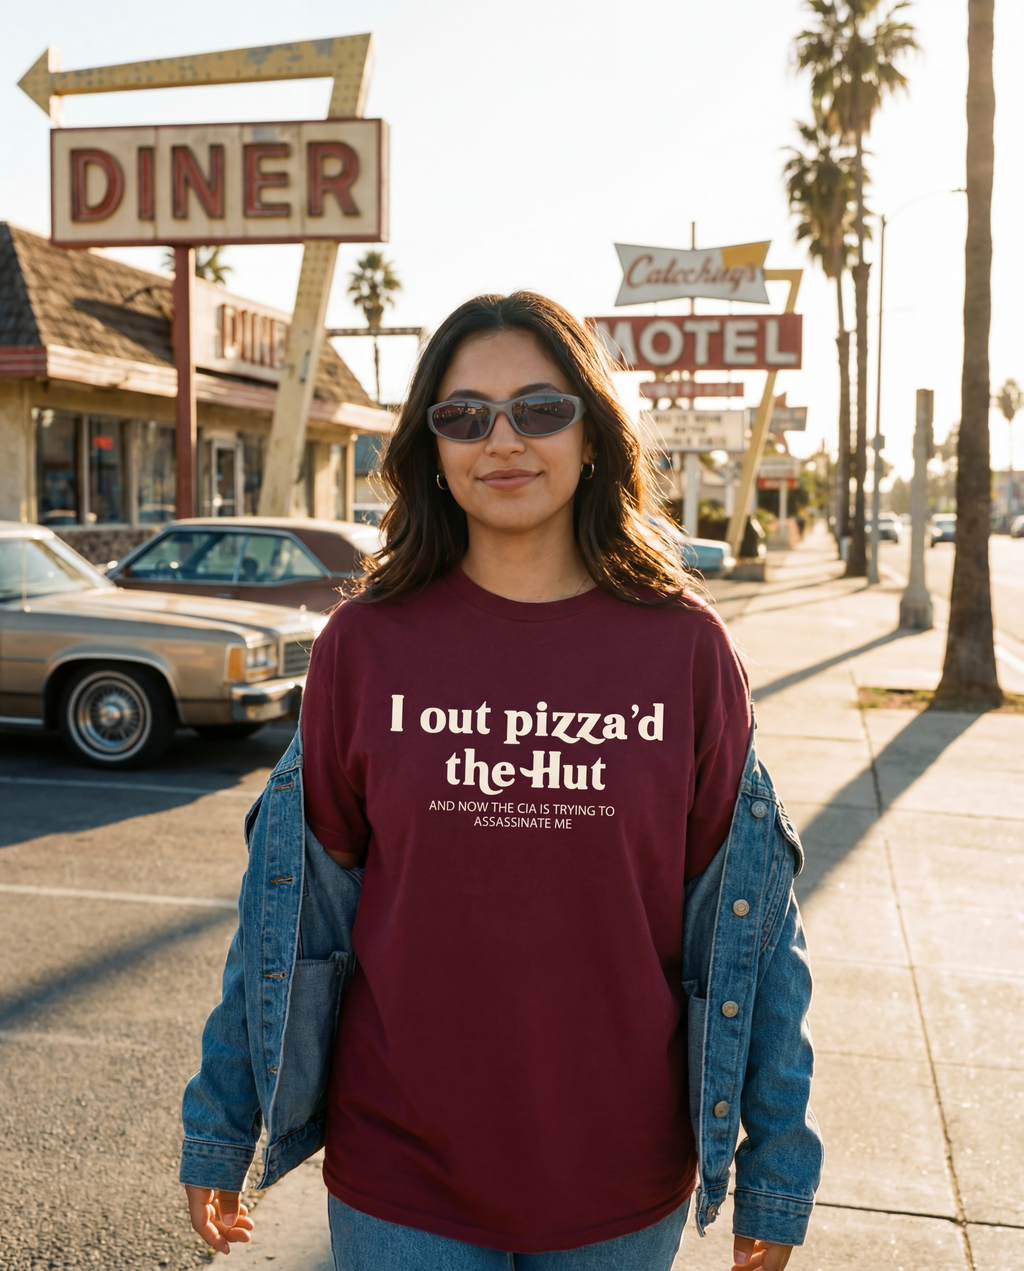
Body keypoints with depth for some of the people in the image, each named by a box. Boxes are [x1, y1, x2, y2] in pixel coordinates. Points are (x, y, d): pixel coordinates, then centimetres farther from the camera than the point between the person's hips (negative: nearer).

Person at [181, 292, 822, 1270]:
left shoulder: (684, 647, -6)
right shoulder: (365, 645, -5)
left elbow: (745, 914, -2)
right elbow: (296, 900, 0)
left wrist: (777, 1166, 0)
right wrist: (218, 1131, 4)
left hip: (624, 1187, 1)